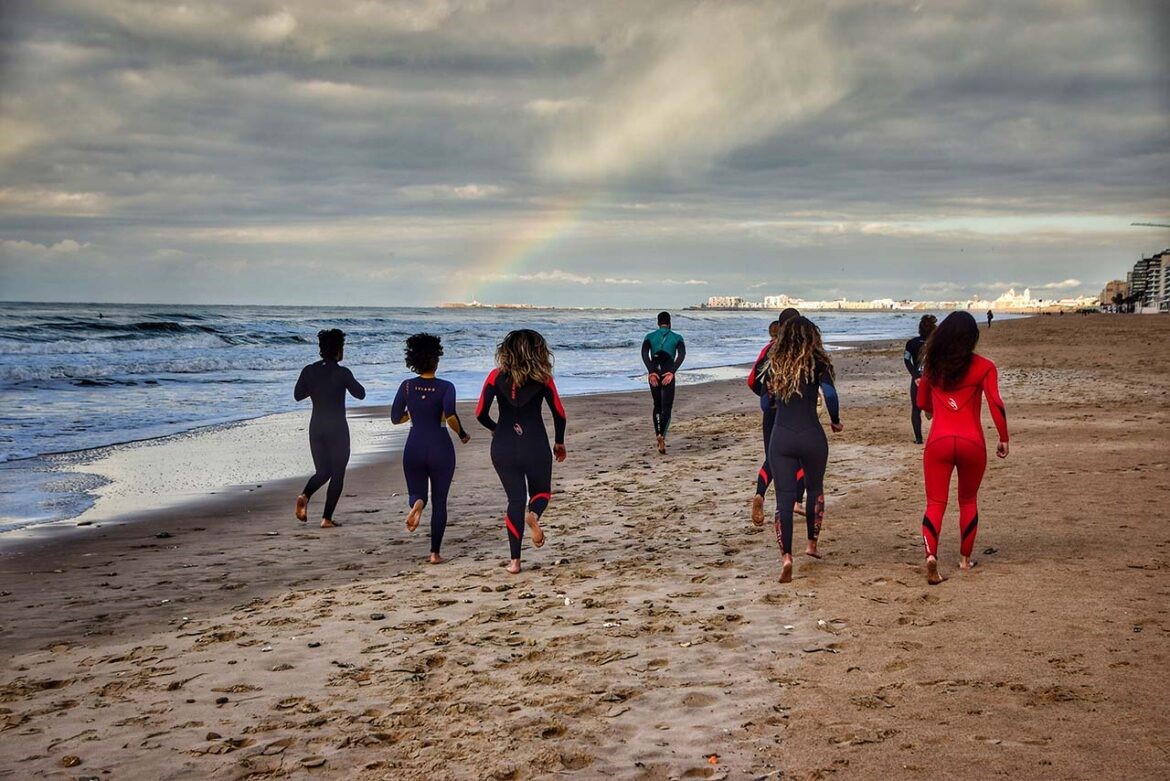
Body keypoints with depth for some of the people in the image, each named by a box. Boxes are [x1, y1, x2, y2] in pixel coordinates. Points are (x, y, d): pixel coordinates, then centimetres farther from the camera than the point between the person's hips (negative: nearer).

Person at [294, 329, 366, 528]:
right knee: (337, 474, 6)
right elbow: (360, 394, -4)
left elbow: (298, 395, 8)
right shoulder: (342, 373, -12)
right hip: (337, 429, -4)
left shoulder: (309, 371, 0)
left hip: (316, 427, 5)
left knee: (322, 471, 17)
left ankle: (304, 496, -13)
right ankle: (327, 518, -1)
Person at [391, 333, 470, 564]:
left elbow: (395, 418, 3)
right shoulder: (445, 387, -9)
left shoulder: (407, 387, -1)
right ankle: (435, 552, 8)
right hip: (440, 449, -2)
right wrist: (462, 435, -8)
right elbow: (450, 415, -25)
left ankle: (417, 504, -22)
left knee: (416, 492, 17)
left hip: (414, 448, 2)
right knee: (439, 501, 10)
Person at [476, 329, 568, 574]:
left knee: (515, 499, 12)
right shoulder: (542, 378, -2)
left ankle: (515, 561, 5)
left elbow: (481, 413, -3)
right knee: (542, 491, 20)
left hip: (504, 446, 1)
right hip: (535, 445, -1)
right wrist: (559, 443, 15)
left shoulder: (496, 377, 0)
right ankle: (534, 515, -17)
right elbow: (559, 414, -1)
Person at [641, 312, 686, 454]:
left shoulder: (649, 337, 10)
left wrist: (651, 372, -14)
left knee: (657, 406, 19)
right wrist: (672, 372, -17)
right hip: (668, 373, -2)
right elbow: (682, 354, -10)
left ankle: (658, 436, 12)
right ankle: (662, 436, -25)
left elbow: (644, 353, -7)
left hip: (654, 373, 2)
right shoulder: (677, 337, 7)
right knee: (666, 408, -2)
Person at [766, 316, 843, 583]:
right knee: (815, 488, 23)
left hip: (780, 438, 1)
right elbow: (830, 394, -15)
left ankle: (786, 556, -15)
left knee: (784, 498, 0)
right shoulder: (816, 363, -3)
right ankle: (812, 543, 31)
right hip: (811, 436, -1)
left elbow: (769, 394, 10)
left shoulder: (775, 363, 7)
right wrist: (835, 421, 0)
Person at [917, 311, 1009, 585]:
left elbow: (922, 403, 19)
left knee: (935, 503, 1)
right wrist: (1004, 439, 1)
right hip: (972, 442, 0)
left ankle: (931, 556, -22)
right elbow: (996, 404, -9)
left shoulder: (932, 365, 6)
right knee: (968, 501, 19)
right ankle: (965, 559, 28)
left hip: (938, 441, 1)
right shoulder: (982, 367, -2)